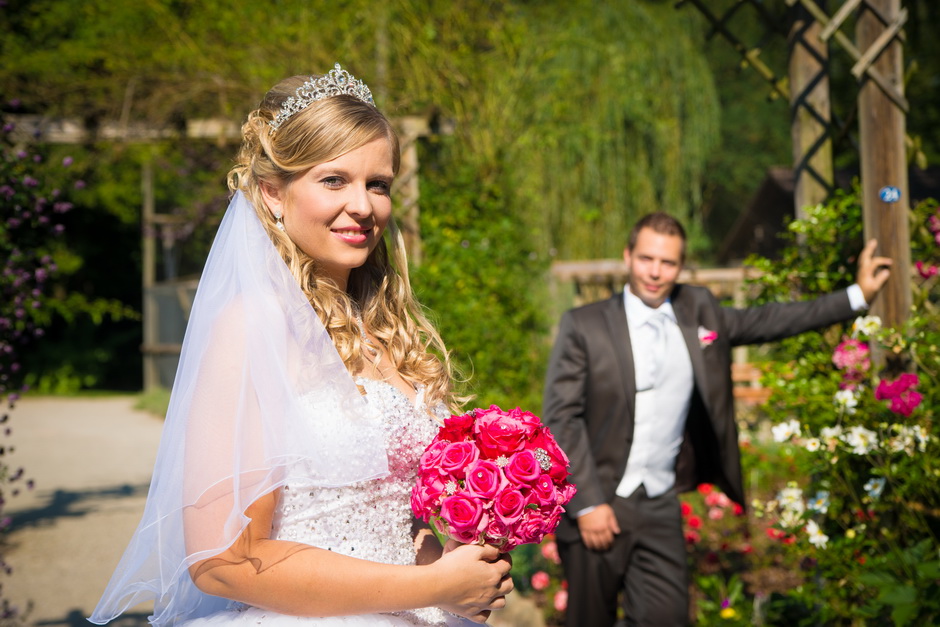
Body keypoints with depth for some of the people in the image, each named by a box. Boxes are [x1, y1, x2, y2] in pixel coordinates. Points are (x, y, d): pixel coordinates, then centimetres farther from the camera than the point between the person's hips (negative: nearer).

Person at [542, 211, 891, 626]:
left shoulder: (698, 311, 8)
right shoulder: (582, 326, -6)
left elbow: (767, 321, 19)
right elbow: (560, 418, -9)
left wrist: (858, 295, 19)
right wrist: (587, 504, -15)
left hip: (659, 512, 3)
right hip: (594, 507, -3)